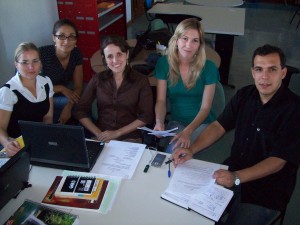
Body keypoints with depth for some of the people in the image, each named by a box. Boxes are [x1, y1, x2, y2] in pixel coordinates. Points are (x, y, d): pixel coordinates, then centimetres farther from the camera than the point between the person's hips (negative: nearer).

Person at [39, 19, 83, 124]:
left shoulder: (76, 53, -10)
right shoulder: (42, 53, -24)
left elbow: (78, 87, -7)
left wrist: (68, 107, -24)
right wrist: (61, 88, -23)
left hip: (61, 96, 5)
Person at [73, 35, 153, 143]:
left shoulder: (141, 80, 2)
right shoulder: (97, 79, 7)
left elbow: (146, 116, -3)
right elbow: (80, 111, 5)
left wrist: (117, 133, -10)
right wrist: (98, 133, -9)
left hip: (130, 139, -1)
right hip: (101, 138, 1)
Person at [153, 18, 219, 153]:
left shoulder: (209, 67, -11)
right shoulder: (164, 63, -6)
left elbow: (205, 107, -11)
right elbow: (161, 101, -4)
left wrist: (188, 131, -26)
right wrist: (159, 122, -25)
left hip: (202, 123, -2)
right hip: (176, 122, 2)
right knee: (172, 152, -26)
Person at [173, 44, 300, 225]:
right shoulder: (245, 95, 1)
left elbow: (278, 161, -21)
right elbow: (219, 126, 1)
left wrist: (236, 177, -34)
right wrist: (192, 150, -15)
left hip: (267, 191, -5)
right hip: (234, 171, 5)